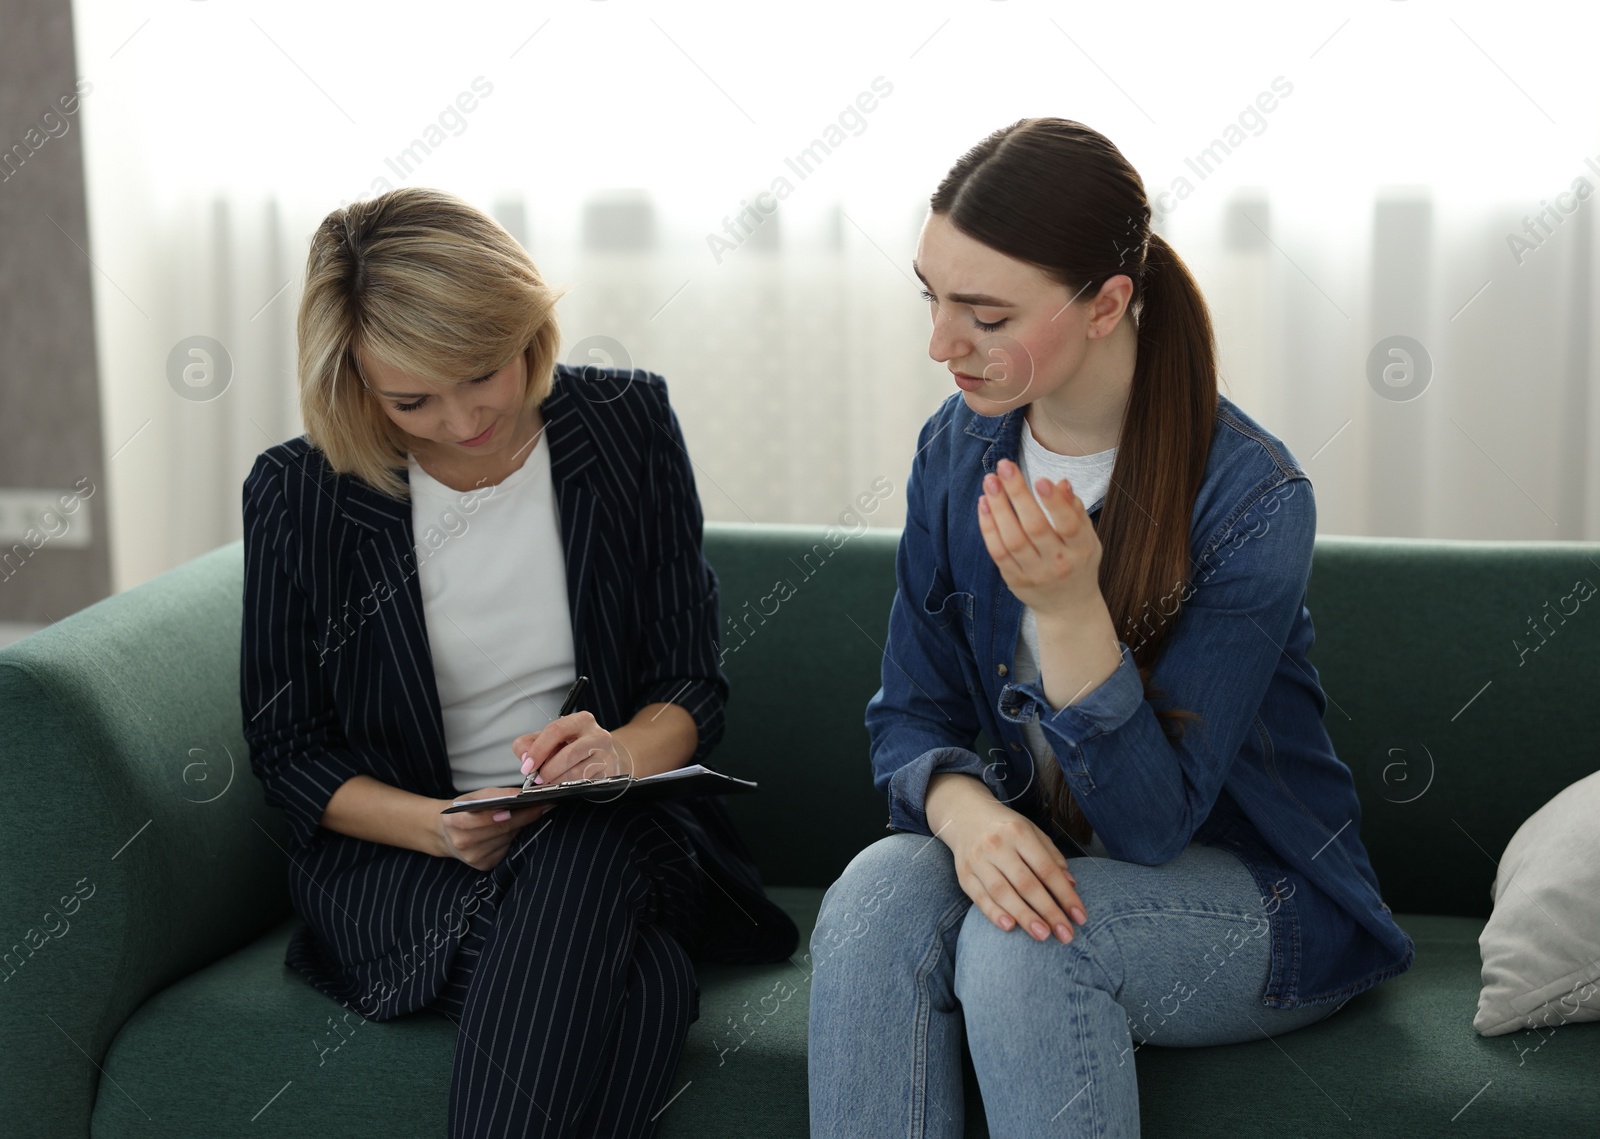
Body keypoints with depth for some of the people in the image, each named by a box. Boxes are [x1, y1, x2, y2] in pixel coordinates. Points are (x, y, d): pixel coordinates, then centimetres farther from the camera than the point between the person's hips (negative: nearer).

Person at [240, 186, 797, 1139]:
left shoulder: (627, 424, -1)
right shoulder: (298, 492, -4)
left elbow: (694, 685, 3)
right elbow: (287, 752, 2)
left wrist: (624, 754, -21)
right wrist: (440, 827, -17)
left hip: (612, 839, 2)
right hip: (397, 854, -1)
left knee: (577, 857, -38)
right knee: (636, 992, -34)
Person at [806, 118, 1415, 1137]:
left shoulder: (1253, 497, -20)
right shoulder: (956, 450, -3)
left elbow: (1151, 822, -21)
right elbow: (909, 718, 1)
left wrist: (1069, 607, -36)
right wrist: (961, 805, -23)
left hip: (1255, 895, -4)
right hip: (1034, 856, 4)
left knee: (1021, 942, -34)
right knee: (877, 893, -28)